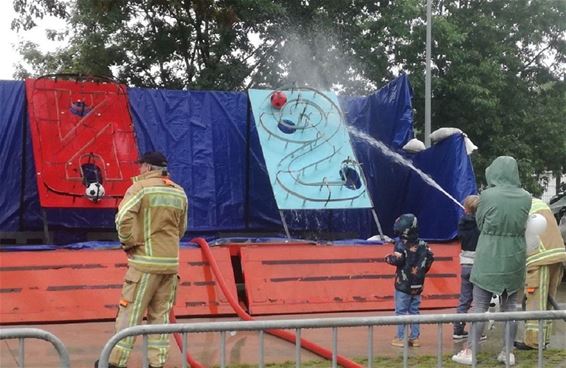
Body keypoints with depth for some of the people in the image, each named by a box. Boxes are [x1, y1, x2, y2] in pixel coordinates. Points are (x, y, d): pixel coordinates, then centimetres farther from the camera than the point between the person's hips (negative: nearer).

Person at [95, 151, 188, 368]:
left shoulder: (140, 188, -7)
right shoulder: (179, 193, 10)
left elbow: (124, 217, -20)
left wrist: (128, 243, -7)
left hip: (145, 261, -5)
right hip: (171, 261, 5)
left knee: (131, 312, 0)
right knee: (160, 314, 11)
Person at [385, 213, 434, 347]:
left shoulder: (401, 244, -13)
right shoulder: (422, 244, 5)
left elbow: (397, 260, -22)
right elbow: (430, 257, 4)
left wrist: (388, 258, -2)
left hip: (403, 284, -6)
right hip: (417, 285, 6)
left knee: (401, 311, 0)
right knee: (414, 310, 13)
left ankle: (400, 338, 0)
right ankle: (415, 338, 13)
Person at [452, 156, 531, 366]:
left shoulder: (487, 195, -14)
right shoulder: (526, 198, -3)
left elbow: (480, 222, 1)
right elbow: (522, 223, 10)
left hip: (489, 258, -3)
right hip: (515, 257, 3)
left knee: (480, 305, 3)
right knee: (510, 304, 12)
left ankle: (470, 352, 6)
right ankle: (508, 352, 16)